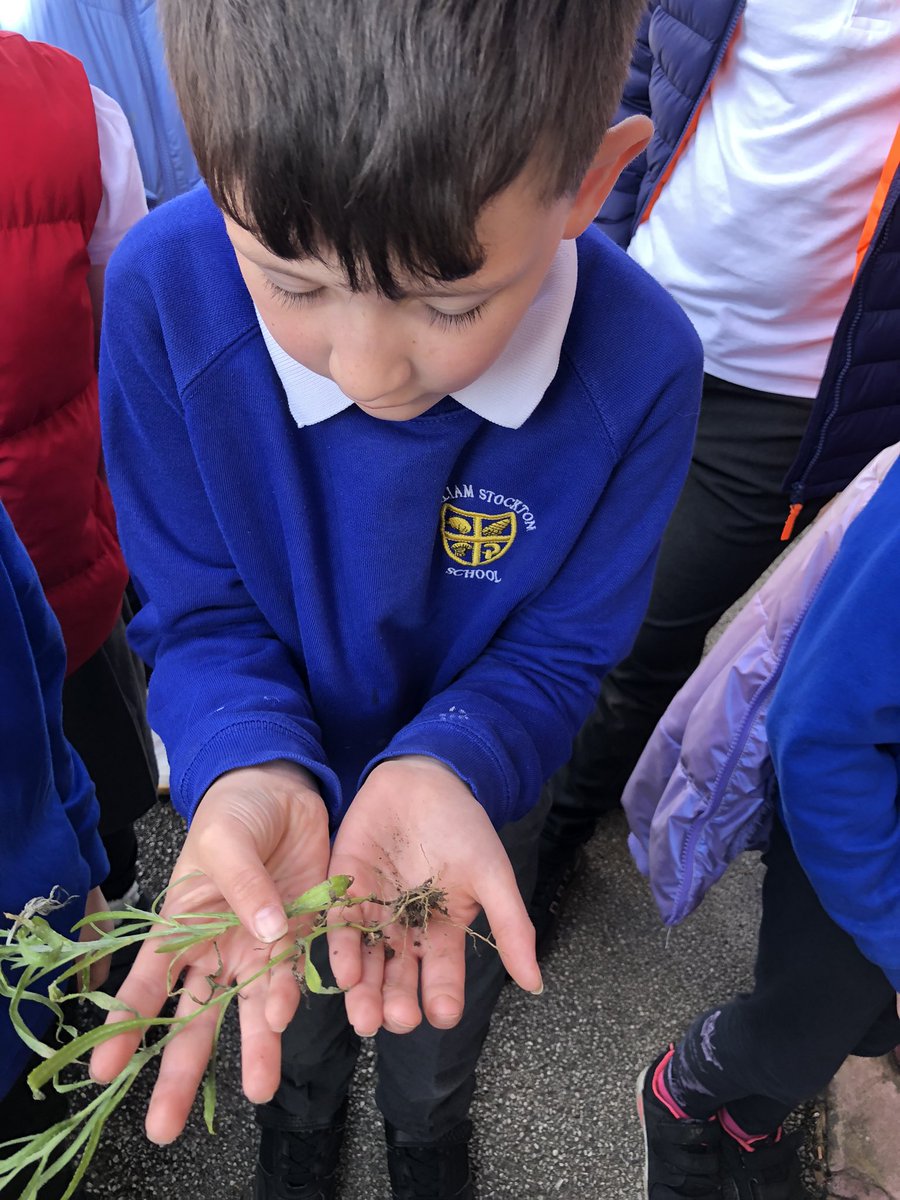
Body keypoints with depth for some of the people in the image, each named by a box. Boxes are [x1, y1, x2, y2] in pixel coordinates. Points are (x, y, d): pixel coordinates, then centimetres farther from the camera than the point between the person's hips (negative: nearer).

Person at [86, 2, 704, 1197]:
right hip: (271, 793, 1)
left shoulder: (639, 366, -31)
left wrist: (440, 769, -39)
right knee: (289, 1022, 33)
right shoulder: (165, 292, -30)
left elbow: (554, 652, -19)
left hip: (477, 792, 1)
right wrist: (248, 771, -40)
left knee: (439, 1021, 33)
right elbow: (203, 613, -19)